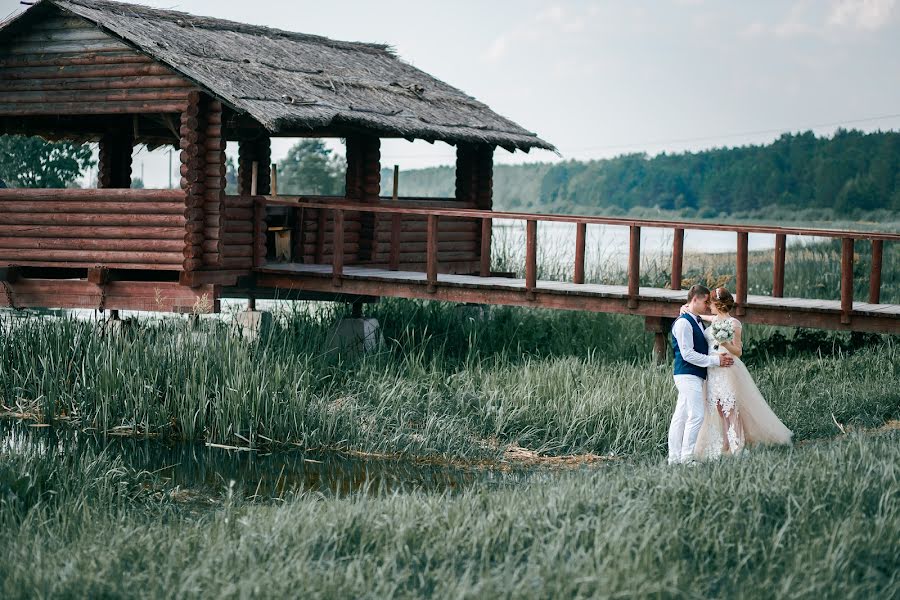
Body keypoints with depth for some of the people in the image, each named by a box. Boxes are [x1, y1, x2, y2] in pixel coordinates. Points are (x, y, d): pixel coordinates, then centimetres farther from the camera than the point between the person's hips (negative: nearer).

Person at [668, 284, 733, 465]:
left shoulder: (698, 322, 18)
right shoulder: (683, 322, -13)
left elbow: (704, 349, 22)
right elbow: (687, 354, -17)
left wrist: (719, 356, 3)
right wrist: (715, 360, -15)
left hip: (694, 376, 10)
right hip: (688, 374, -10)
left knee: (680, 416, 9)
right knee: (696, 415, -14)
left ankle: (675, 458, 11)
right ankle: (687, 458, -11)